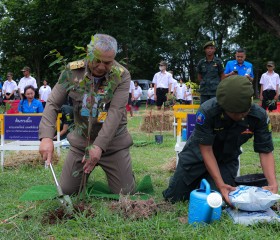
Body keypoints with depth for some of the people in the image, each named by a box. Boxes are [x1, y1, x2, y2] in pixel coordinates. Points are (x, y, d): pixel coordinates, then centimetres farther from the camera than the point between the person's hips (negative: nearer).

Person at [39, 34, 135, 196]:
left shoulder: (122, 76, -16)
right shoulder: (72, 71, -9)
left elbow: (116, 112, -23)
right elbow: (53, 104, -9)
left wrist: (99, 146, -33)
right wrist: (46, 137, -25)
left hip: (113, 143, -2)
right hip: (80, 141, 2)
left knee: (126, 194, -2)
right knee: (67, 191, 3)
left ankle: (125, 173, 34)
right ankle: (86, 174, 37)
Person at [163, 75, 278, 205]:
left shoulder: (259, 116, -26)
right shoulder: (207, 111, -35)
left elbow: (266, 152, -20)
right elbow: (206, 150, -28)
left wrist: (273, 184, -35)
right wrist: (220, 184, -34)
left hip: (227, 160, 2)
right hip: (198, 155, -1)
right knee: (173, 197, 5)